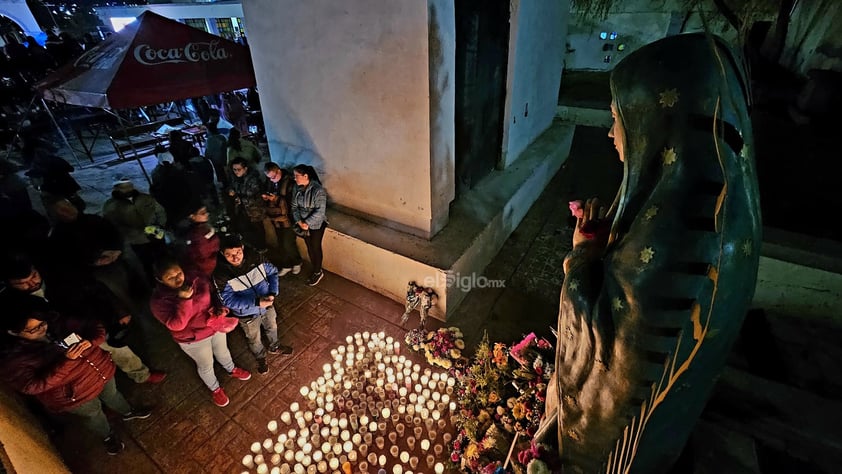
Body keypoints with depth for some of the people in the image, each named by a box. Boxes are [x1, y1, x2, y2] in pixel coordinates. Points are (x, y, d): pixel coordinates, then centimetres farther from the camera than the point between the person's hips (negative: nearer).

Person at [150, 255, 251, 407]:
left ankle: (231, 370, 62)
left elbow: (215, 292, -1)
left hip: (216, 326, 4)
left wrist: (220, 308, -18)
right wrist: (184, 299, -42)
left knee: (222, 351, 31)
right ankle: (215, 389, 51)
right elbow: (176, 325, -32)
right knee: (206, 366, 22)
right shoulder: (159, 301, -26)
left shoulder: (196, 279, -17)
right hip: (193, 339, -3)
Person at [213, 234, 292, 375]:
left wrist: (273, 293, -22)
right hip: (247, 314, -2)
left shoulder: (255, 257, -22)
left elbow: (272, 272, -8)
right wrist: (257, 302, -36)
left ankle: (275, 346, 61)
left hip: (267, 305, 3)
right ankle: (261, 357, 56)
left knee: (272, 327, 30)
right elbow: (229, 300, -27)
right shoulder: (221, 273, -29)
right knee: (254, 339, 24)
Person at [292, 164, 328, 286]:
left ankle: (318, 272, 25)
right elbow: (294, 206, 2)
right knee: (309, 247, 16)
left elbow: (320, 211, -24)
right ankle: (315, 270, 33)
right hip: (303, 224, 6)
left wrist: (307, 223, -22)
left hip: (316, 224, -6)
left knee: (316, 248, 6)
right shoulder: (298, 189, -2)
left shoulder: (318, 190, -22)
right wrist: (299, 221, -12)